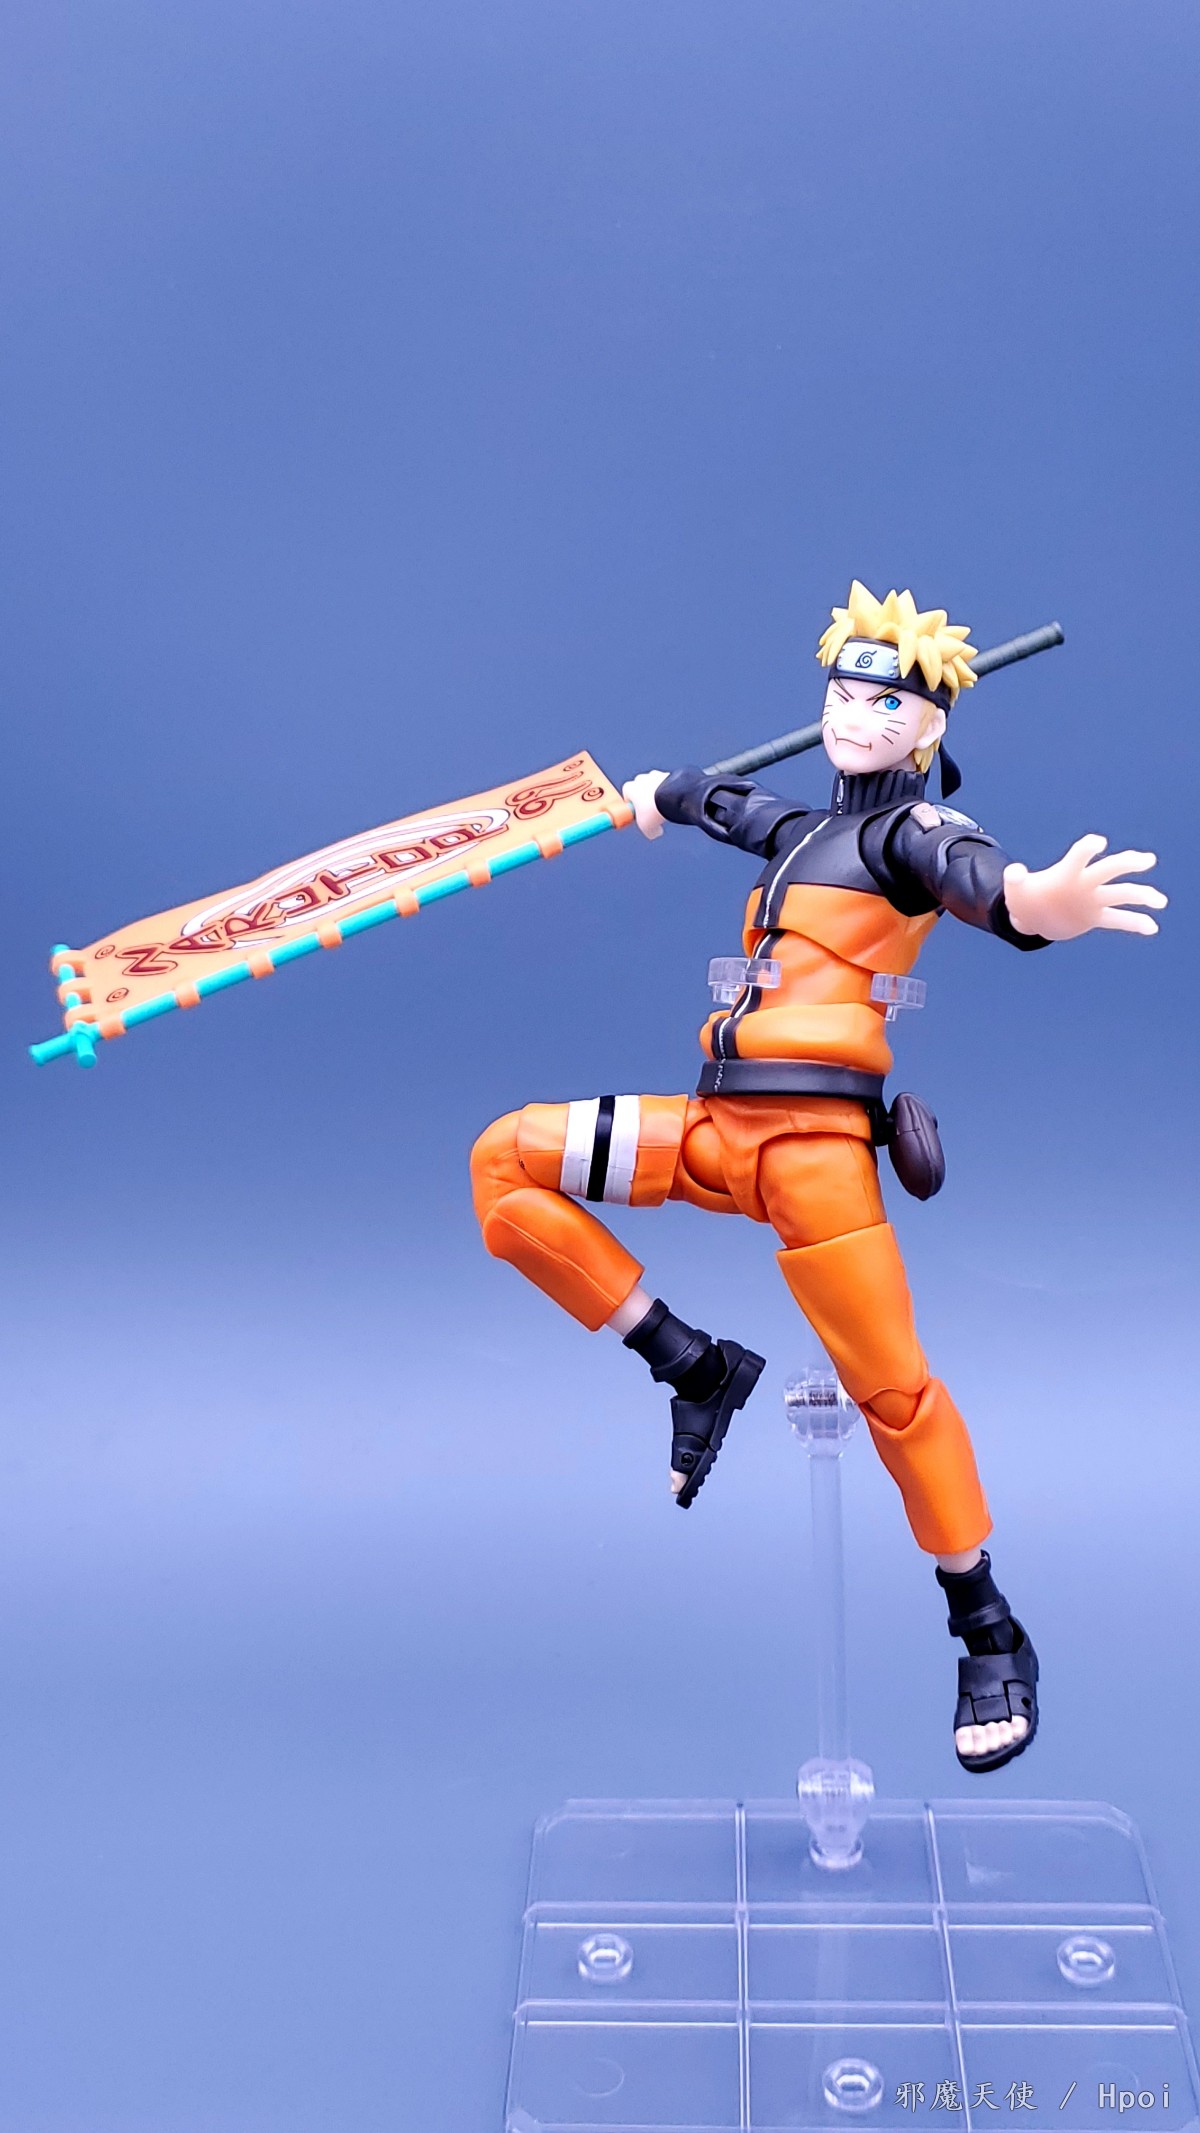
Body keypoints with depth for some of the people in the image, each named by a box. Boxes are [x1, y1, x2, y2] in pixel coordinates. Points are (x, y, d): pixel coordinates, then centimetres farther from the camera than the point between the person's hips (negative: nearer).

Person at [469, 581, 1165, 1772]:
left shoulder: (911, 832, -3)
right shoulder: (812, 832, 20)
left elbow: (972, 875, -28)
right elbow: (727, 803, 43)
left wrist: (1038, 902, -52)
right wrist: (664, 794, 63)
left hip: (811, 1137, -7)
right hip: (718, 1130, 8)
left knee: (891, 1390, -9)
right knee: (505, 1160, 1)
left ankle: (990, 1638, 12)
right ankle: (693, 1368, 5)